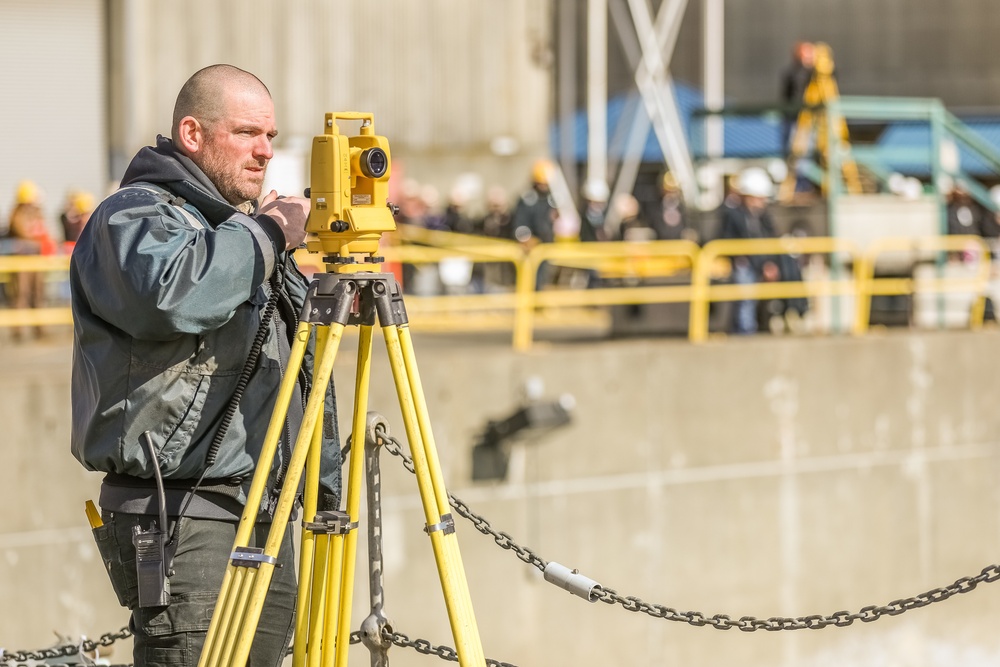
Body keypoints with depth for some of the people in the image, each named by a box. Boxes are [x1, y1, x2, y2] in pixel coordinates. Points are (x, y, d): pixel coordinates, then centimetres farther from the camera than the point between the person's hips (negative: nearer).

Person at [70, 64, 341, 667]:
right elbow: (169, 295, -31)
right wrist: (265, 234, -18)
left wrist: (324, 486, 23)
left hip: (268, 515, 8)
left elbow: (300, 372, 29)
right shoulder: (134, 216, -6)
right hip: (179, 517, -8)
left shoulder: (252, 228, 23)